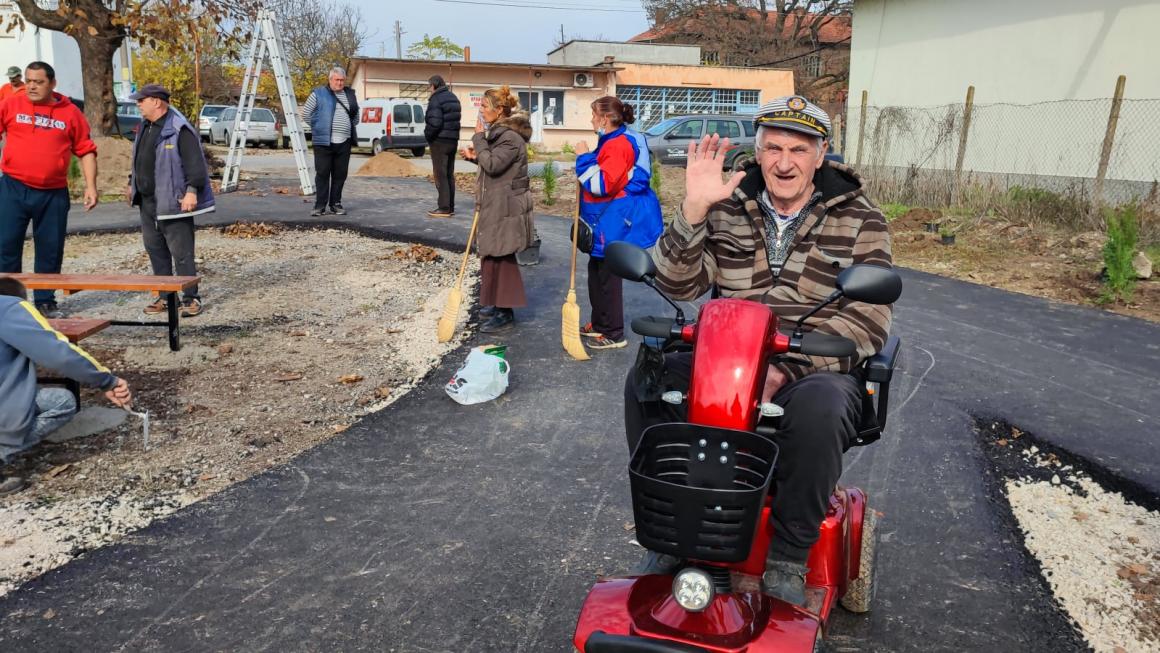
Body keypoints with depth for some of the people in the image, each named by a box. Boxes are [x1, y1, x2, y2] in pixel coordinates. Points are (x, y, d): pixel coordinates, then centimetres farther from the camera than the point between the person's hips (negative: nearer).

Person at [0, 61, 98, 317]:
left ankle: (45, 301, 19)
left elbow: (86, 150, 7)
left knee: (50, 249, 7)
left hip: (54, 193, 0)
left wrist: (90, 186, 1)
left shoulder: (70, 112, 4)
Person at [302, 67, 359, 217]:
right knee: (322, 174, -4)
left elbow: (356, 116, 27)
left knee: (340, 175, 6)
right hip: (324, 142, -4)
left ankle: (336, 204, 14)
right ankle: (320, 205, 0)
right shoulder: (318, 94, 1)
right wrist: (317, 126, 5)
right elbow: (306, 114, 4)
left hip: (344, 142, 4)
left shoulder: (350, 95, 15)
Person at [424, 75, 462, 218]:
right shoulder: (453, 98, 13)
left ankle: (444, 208, -5)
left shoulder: (436, 100, -15)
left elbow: (434, 122, -23)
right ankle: (450, 207, 17)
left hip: (440, 141, -8)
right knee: (449, 174, 13)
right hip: (453, 140, 9)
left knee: (440, 175, -4)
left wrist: (427, 135, -8)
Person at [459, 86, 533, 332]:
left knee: (500, 256, -5)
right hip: (495, 204, 10)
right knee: (493, 254, 15)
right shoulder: (499, 132, 14)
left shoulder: (511, 137, -18)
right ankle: (498, 303, 26)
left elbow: (493, 164, -24)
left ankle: (505, 312, 2)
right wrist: (475, 156, 6)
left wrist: (479, 138, -15)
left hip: (506, 207, -10)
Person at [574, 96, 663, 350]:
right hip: (604, 221, 11)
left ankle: (614, 334, 4)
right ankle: (600, 324, 29)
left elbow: (602, 184, -26)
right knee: (596, 272, 18)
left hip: (614, 223, -11)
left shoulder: (619, 144, -19)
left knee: (608, 276, -4)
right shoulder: (612, 141, 15)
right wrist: (583, 180, 16)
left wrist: (584, 157, -18)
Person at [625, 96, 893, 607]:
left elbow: (868, 320, -8)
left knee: (818, 408, -37)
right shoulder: (729, 207, 8)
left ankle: (789, 559, -13)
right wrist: (693, 210, -18)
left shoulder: (859, 220, 1)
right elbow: (678, 286, -2)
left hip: (816, 369, -2)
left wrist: (784, 369, -21)